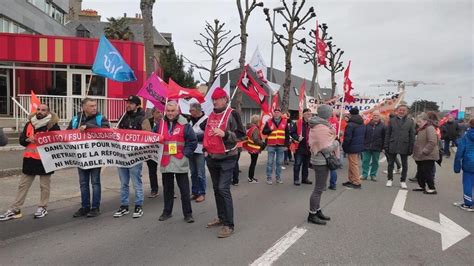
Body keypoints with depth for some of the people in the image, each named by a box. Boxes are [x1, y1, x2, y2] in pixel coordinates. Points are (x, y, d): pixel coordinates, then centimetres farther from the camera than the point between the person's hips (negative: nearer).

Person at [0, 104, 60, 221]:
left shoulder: (52, 124, -7)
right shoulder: (29, 124, 7)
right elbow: (21, 140, 10)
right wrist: (27, 139, -11)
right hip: (30, 159, 5)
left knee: (44, 185, 8)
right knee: (23, 185, 11)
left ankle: (43, 207, 22)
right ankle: (15, 209, 19)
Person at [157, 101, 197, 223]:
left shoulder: (185, 125, -5)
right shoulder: (160, 124, 7)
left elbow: (193, 141, -5)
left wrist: (185, 153, -11)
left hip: (180, 163, -4)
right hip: (165, 162, 4)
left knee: (184, 190, 3)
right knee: (167, 189, 15)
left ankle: (188, 213, 14)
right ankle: (167, 212, 28)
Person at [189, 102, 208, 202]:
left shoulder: (206, 120, -11)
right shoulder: (191, 119, 10)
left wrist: (194, 136, -18)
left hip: (200, 150, -7)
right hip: (191, 149, 7)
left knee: (200, 174, -1)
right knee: (193, 173, 13)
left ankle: (202, 193, 11)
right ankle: (194, 192, 24)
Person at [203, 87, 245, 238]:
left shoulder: (232, 114, -9)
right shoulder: (211, 115, 12)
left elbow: (241, 135, -13)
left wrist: (225, 134, -25)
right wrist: (206, 148, 15)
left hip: (226, 158, -7)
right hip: (212, 158, 7)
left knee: (223, 189, -13)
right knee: (216, 189, 14)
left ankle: (229, 225, -6)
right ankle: (221, 217, 29)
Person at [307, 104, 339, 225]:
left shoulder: (317, 125, 9)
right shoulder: (322, 128, -22)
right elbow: (326, 148, -23)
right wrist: (336, 143, -5)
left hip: (319, 160, 10)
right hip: (322, 161, -10)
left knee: (319, 188, 19)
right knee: (319, 189, -2)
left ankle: (317, 211, 31)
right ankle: (312, 215, 8)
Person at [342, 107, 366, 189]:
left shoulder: (350, 124, -18)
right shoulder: (362, 124, 11)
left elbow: (347, 137, -19)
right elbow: (363, 136, 15)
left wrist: (344, 146, -7)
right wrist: (360, 144, 17)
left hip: (352, 148, -9)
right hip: (360, 147, 9)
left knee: (353, 165, -2)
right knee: (354, 164, 17)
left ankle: (356, 183, 3)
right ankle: (351, 180, 25)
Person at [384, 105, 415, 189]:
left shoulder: (410, 121, 1)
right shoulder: (392, 120, 1)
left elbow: (412, 136, 0)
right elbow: (387, 134, 2)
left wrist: (411, 147, -5)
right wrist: (386, 145, -3)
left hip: (404, 146, 0)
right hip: (392, 146, 0)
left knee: (404, 165, 9)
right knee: (390, 163, 8)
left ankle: (403, 181, 21)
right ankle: (390, 179, 23)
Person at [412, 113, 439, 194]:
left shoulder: (429, 128, -17)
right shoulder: (421, 129, 14)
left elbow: (432, 142, -26)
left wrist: (424, 151, -25)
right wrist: (417, 152, 15)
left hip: (428, 156, -10)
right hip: (421, 156, 10)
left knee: (427, 172, -4)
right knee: (420, 172, 16)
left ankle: (432, 188, 6)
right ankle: (422, 186, 28)